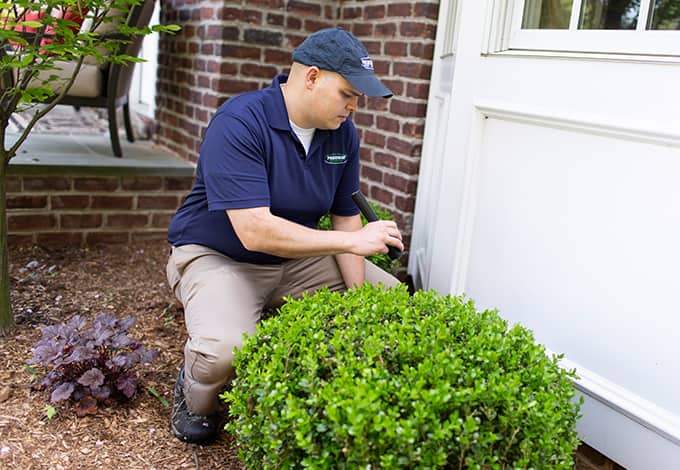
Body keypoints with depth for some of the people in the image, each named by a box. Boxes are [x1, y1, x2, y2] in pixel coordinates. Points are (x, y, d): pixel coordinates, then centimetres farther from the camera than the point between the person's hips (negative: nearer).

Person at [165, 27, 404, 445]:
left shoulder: (343, 133, -4)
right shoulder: (238, 124, -26)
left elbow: (346, 218, 1)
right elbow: (255, 231, -34)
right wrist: (354, 241, -31)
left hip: (297, 259, 7)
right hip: (217, 257, -6)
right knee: (224, 350, -35)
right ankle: (196, 398, 2)